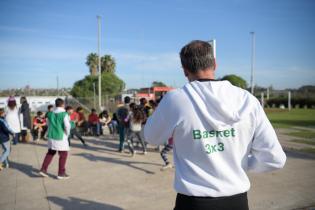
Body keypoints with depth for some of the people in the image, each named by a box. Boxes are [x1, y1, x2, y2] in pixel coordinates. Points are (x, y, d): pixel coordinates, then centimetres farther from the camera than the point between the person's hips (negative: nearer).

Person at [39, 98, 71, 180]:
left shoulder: (50, 114, 5)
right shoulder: (64, 114, -13)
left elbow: (48, 124, 14)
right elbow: (67, 126, -18)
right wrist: (67, 134, -1)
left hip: (51, 136, 6)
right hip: (61, 137, -6)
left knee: (50, 153, 20)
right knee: (63, 154, 5)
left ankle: (43, 169, 18)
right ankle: (61, 173, 10)